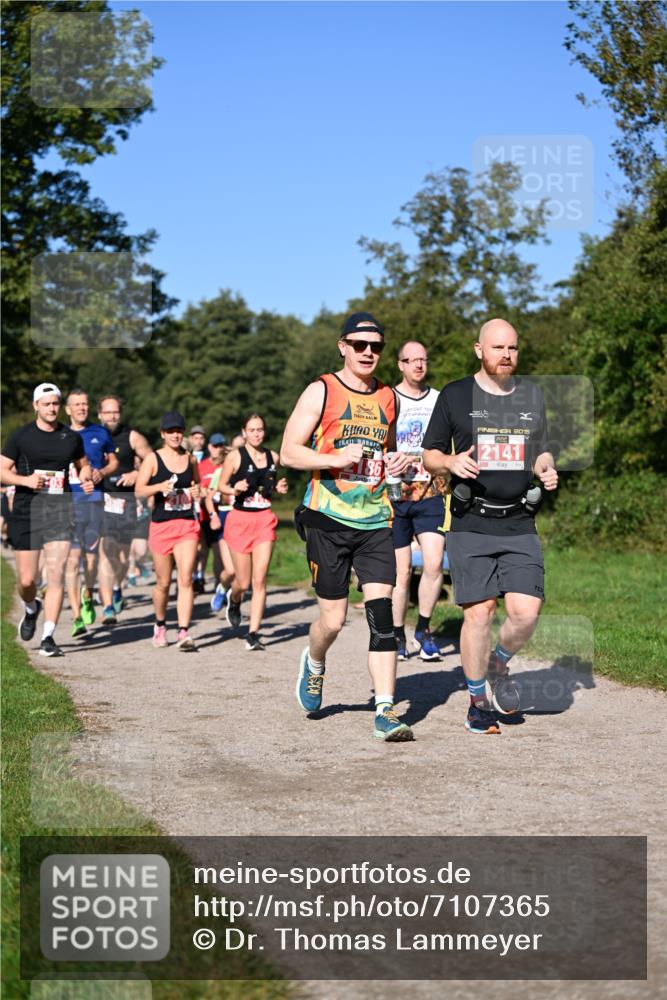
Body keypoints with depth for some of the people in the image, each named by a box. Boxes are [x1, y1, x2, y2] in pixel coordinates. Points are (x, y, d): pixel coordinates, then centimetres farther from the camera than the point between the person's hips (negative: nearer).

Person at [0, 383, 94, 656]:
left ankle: (48, 637, -6)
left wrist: (87, 479, 0)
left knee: (56, 575, -10)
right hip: (26, 512, -1)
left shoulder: (71, 437, 7)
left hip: (59, 511, 1)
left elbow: (83, 465, 22)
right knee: (27, 580, 3)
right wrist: (26, 479, -16)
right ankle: (31, 609, 38)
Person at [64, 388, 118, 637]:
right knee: (73, 556, -10)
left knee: (91, 556, 5)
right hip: (67, 501, -1)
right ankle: (77, 617, -11)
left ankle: (87, 598, 35)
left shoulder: (100, 433, 9)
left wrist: (102, 472, -2)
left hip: (94, 498, 2)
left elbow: (113, 461, 18)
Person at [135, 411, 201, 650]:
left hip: (187, 525, 2)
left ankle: (184, 632, -16)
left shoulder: (191, 459, 10)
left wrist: (197, 491, 4)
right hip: (161, 525, -1)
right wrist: (160, 487, -22)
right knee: (163, 583, 8)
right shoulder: (153, 458, 0)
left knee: (186, 579, -13)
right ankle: (160, 625, 32)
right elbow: (139, 490, -5)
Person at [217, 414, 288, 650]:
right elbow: (221, 485, 3)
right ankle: (234, 600, 41)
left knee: (259, 580, -7)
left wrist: (278, 488, 2)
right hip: (240, 519, -2)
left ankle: (253, 633, -5)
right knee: (243, 582, 3)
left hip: (265, 520, 2)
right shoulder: (235, 457, -3)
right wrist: (234, 490, -17)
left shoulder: (273, 457, 8)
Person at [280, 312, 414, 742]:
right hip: (329, 519, -3)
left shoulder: (387, 396, 14)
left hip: (376, 521, 3)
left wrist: (397, 462, 6)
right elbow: (289, 452, -4)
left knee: (382, 612, -10)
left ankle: (386, 711, -10)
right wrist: (336, 458, -19)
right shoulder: (321, 391, -1)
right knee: (334, 618, 2)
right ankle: (314, 664, 36)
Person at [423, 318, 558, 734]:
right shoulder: (455, 396, 3)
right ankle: (478, 701, 12)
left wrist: (547, 470, 0)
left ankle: (499, 665, 22)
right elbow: (430, 455, 8)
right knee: (479, 611, -6)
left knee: (526, 610, -10)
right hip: (471, 525, -3)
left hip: (520, 526, 3)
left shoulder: (533, 395, 13)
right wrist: (451, 462, -14)